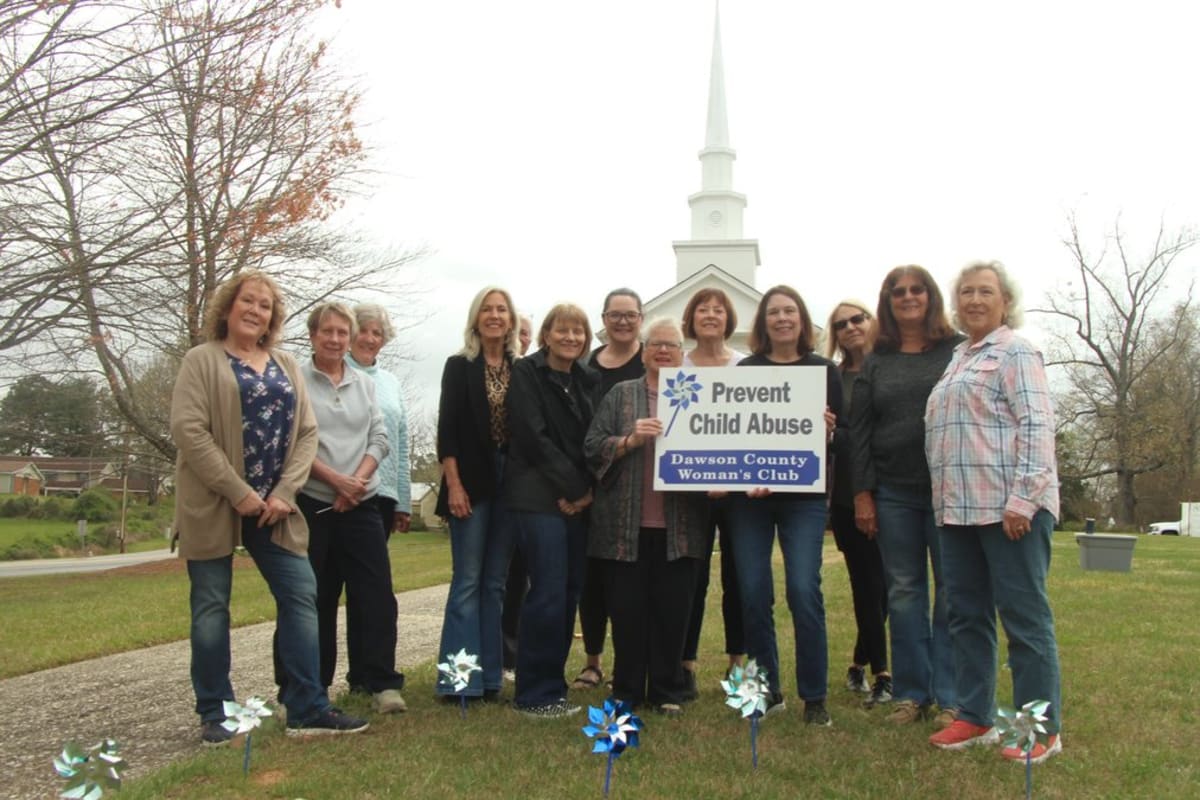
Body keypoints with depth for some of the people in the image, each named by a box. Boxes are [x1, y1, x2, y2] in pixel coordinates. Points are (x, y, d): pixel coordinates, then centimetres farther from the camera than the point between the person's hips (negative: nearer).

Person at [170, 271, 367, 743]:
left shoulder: (286, 366, 14)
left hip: (272, 505, 4)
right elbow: (188, 429, -11)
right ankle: (214, 714, 15)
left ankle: (308, 710, 5)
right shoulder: (203, 360, 0)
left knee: (301, 595, -1)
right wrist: (238, 492, -17)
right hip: (214, 504, -4)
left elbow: (307, 432, 8)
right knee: (212, 605, 3)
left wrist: (285, 492, -6)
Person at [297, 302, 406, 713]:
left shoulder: (365, 384, 13)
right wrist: (335, 479, -14)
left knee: (375, 593, -1)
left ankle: (380, 681, 5)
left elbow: (380, 438, 7)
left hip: (362, 505, 3)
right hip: (313, 504, -3)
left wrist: (357, 480, -8)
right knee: (317, 597, 5)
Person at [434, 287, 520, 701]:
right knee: (467, 581, -3)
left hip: (509, 483, 3)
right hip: (471, 483, -3)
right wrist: (454, 485, -12)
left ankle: (489, 675, 14)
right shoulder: (459, 366, 1)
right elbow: (447, 429, -4)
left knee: (495, 582, 8)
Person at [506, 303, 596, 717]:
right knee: (549, 593, -10)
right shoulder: (526, 372, -2)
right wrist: (574, 487, -11)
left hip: (578, 500, 6)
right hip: (540, 497, -6)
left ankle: (550, 686, 18)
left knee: (569, 592, 6)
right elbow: (533, 437, -11)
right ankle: (535, 694, 2)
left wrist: (587, 490, -2)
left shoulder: (587, 380, 15)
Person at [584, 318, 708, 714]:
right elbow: (592, 447, 1)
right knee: (627, 610, 4)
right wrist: (631, 439, -14)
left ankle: (668, 692, 18)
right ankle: (626, 693, 18)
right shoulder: (620, 394, 9)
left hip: (679, 527, 1)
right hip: (626, 525, 0)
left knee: (673, 611, 5)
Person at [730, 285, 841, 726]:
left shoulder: (823, 370, 7)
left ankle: (814, 697, 6)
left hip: (804, 495, -1)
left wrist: (828, 430, -15)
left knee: (804, 590, -8)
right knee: (753, 593, 2)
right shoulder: (744, 369, 8)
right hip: (748, 495, 1)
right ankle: (766, 690, 18)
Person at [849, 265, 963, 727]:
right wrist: (862, 493, 2)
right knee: (904, 592, 6)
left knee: (952, 592, 1)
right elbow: (859, 429, 8)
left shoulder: (958, 351, 3)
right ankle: (911, 693, 15)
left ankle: (949, 697, 9)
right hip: (893, 493, 3)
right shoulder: (875, 362, 11)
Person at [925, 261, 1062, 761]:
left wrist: (1022, 498, -20)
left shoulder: (1014, 353, -4)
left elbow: (1036, 427, -13)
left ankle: (1042, 729, 9)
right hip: (959, 509, 9)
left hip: (1009, 507, -8)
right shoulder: (958, 360, 21)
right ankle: (974, 717, 23)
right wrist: (944, 498, 16)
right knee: (966, 615, 12)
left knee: (1024, 616, -1)